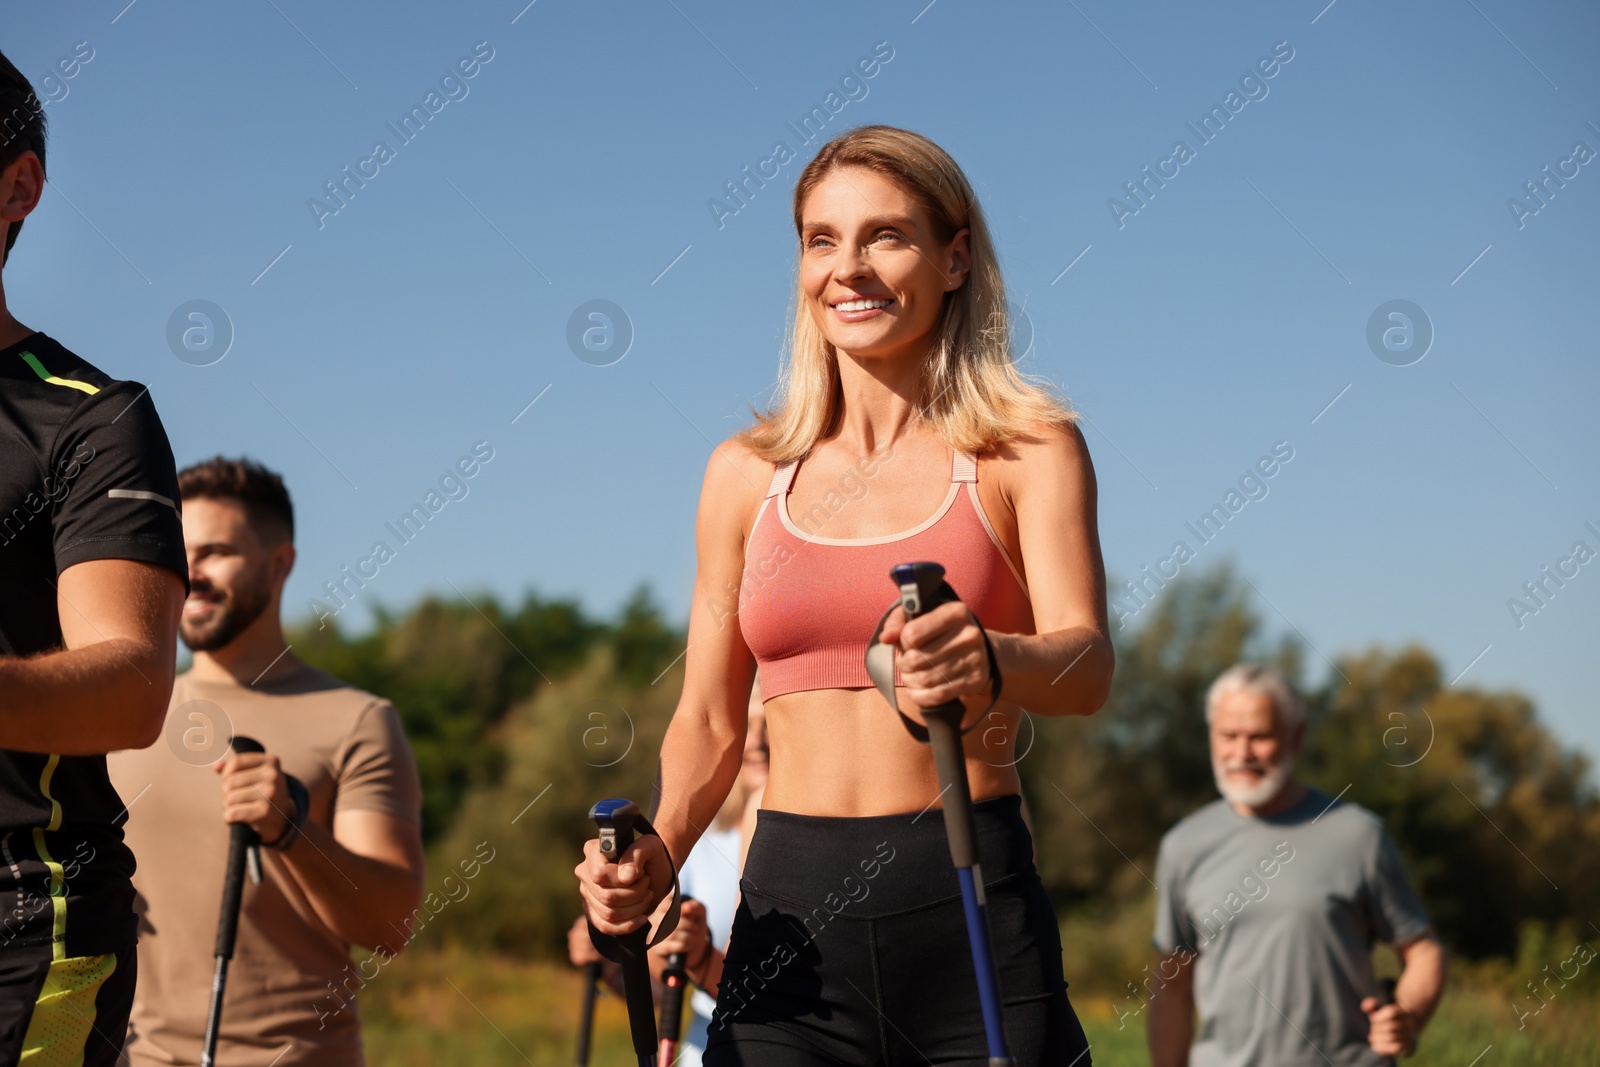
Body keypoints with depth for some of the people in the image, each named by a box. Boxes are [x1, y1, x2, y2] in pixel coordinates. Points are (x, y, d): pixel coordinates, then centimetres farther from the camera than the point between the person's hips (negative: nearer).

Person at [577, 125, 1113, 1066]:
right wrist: (653, 859, -3)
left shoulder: (1027, 451, 2)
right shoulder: (746, 473, 11)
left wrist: (990, 662, -35)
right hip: (790, 919, 2)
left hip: (973, 916, -2)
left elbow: (1088, 664, -13)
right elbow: (709, 725, 15)